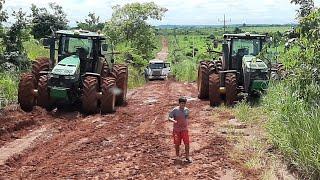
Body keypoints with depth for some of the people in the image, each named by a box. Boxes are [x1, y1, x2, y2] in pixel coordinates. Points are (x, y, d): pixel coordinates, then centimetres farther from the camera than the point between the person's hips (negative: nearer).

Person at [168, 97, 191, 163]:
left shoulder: (187, 110, 1)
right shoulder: (175, 110, -10)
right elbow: (169, 118, -11)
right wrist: (173, 121, -31)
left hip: (184, 129, 2)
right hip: (176, 129, -2)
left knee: (187, 143, -5)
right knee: (177, 143, 7)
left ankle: (187, 157, 7)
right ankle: (177, 156, 27)